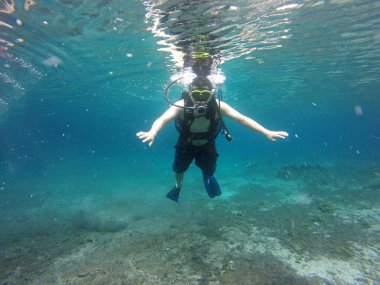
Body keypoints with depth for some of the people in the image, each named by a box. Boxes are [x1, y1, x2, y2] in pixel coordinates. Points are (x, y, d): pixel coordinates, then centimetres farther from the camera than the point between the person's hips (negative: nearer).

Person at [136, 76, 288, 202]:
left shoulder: (217, 105, -31)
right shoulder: (181, 105, -34)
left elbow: (243, 119, -30)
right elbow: (162, 119, -46)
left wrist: (267, 132, -37)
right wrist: (152, 133, -68)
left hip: (207, 145, 0)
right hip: (186, 144, 0)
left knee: (209, 170, 9)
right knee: (178, 169, 14)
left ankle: (207, 177, 52)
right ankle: (178, 186, 53)